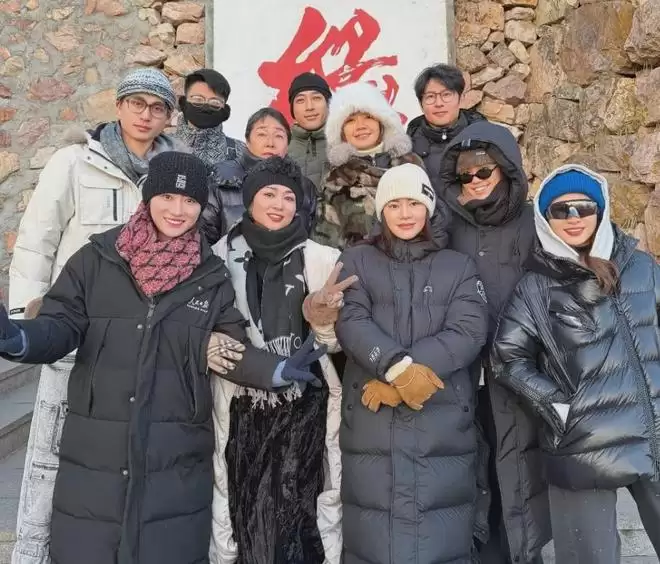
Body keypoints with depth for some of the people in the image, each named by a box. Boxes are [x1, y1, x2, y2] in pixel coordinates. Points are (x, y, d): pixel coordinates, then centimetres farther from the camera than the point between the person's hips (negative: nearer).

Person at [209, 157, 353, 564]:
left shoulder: (322, 258, 1)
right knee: (243, 506, 6)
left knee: (302, 507, -3)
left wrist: (323, 320, -16)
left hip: (306, 408, 0)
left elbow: (334, 344, 4)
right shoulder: (222, 255, 1)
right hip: (241, 407, 1)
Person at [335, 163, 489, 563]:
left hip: (443, 424, 1)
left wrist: (396, 377, -12)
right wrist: (398, 368, -21)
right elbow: (351, 322, -4)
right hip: (372, 423, 0)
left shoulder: (459, 266, 12)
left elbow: (469, 331, -2)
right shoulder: (357, 261, 11)